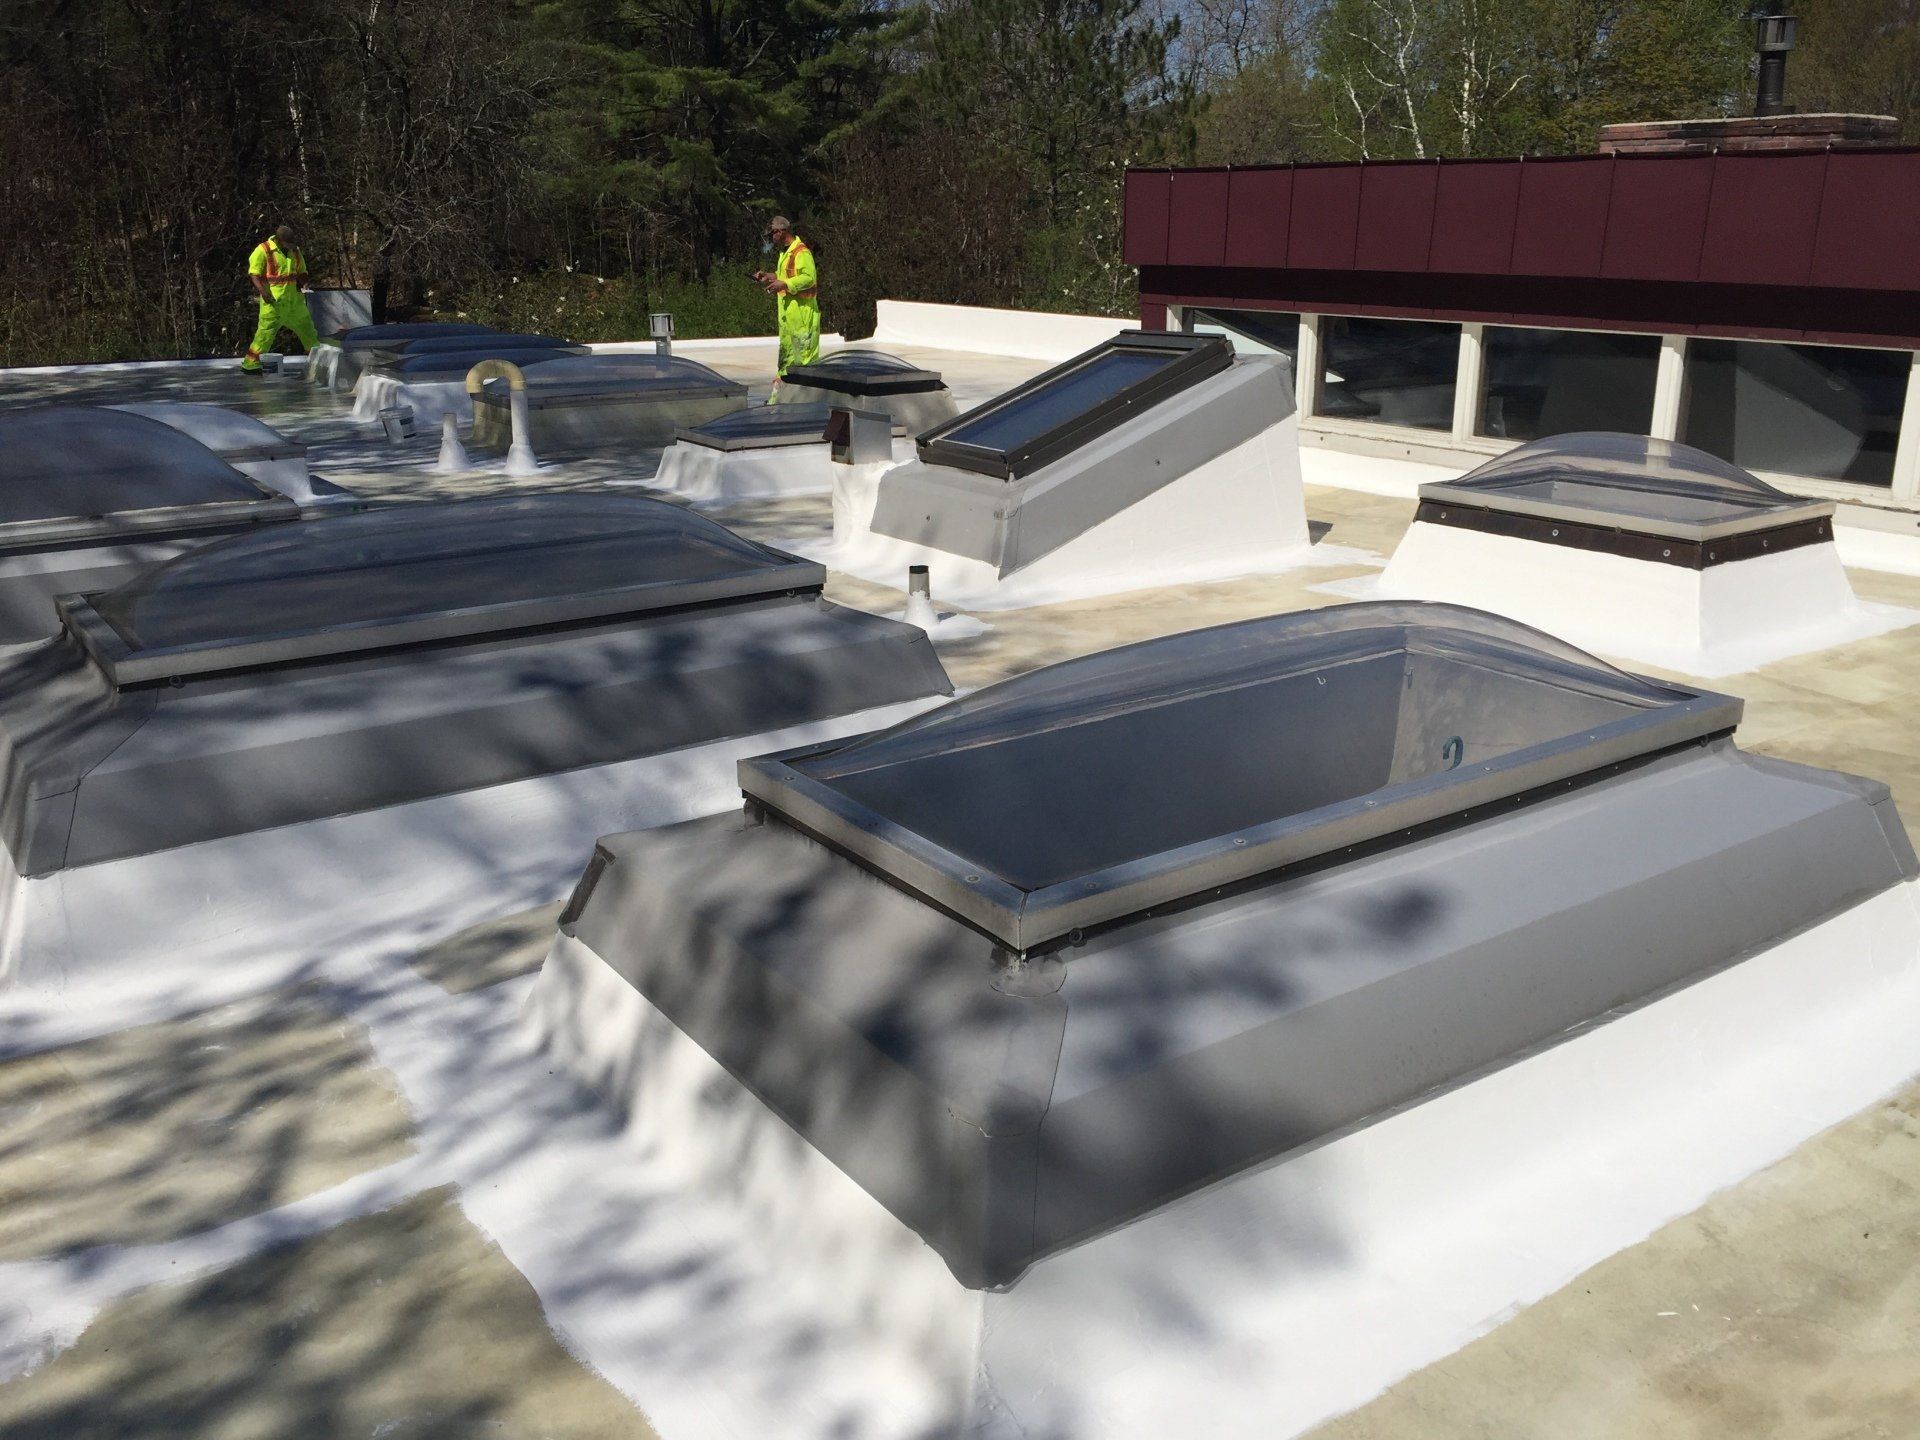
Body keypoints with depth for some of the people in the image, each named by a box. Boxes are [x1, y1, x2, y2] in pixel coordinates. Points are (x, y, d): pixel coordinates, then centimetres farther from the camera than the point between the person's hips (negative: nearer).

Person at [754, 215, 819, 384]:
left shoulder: (801, 252, -14)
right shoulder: (785, 252, 18)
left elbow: (809, 278, -23)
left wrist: (784, 284, -26)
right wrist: (769, 276, 14)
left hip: (802, 307, -10)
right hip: (786, 307, 10)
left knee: (803, 345, -10)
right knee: (786, 343, 15)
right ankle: (784, 376, 23)